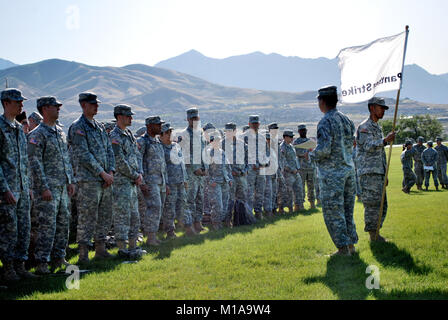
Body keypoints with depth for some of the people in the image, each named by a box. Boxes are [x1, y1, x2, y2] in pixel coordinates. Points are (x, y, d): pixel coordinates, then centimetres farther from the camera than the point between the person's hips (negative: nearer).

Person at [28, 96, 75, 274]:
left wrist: (70, 181, 15)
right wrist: (44, 188, -18)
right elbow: (35, 163, -15)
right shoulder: (37, 134, -10)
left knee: (63, 223, 11)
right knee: (47, 226, -8)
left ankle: (58, 259, 21)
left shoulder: (60, 131, 15)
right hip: (47, 188, -8)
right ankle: (41, 263, -2)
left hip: (62, 187, 8)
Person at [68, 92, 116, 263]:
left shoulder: (100, 127, 17)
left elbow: (109, 150, 15)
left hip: (106, 180, 8)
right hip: (88, 180, -8)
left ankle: (101, 249, 20)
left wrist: (111, 172, 0)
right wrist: (102, 173, -14)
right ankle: (83, 253, -1)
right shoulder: (78, 127, -7)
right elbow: (84, 155, -15)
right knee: (87, 218, -6)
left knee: (105, 216, 11)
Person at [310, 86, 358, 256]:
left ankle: (343, 248, 1)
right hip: (348, 169, 8)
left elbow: (324, 149, -22)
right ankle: (351, 245, 19)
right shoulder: (346, 120, 10)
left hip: (331, 173, -8)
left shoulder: (325, 122, -15)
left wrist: (312, 155, -3)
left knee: (333, 213, 0)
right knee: (347, 210, 15)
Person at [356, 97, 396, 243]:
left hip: (378, 173, 9)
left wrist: (385, 175, 23)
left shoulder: (377, 128, 22)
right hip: (369, 172, -9)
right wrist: (385, 140, -37)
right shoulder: (364, 127, -7)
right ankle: (373, 236, -5)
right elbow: (369, 146, -22)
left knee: (381, 204, 9)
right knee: (372, 204, -9)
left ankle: (376, 233, 16)